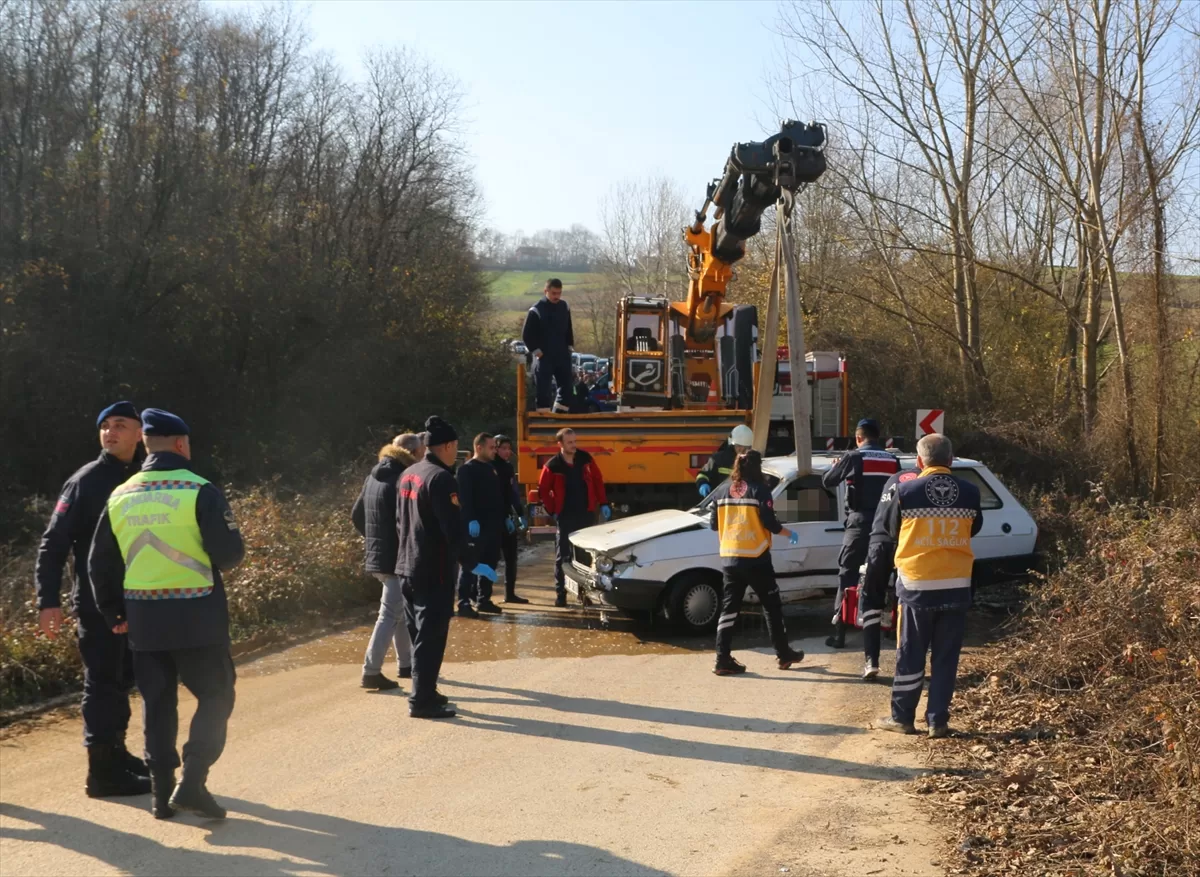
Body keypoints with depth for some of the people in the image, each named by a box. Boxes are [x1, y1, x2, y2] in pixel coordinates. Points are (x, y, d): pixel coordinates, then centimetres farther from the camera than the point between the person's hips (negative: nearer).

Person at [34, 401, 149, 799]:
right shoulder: (86, 481, -9)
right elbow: (53, 543, -12)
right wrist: (48, 600, -19)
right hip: (97, 602, -6)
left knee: (120, 680, 16)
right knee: (103, 683, -2)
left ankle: (116, 754, 28)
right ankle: (103, 770, 3)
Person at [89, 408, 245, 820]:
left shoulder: (121, 497, 7)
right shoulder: (200, 492, -11)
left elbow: (100, 564, 10)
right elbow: (229, 553, -14)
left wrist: (115, 613, 19)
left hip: (143, 617, 5)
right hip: (195, 615, -5)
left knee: (157, 702, 15)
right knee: (215, 697, 6)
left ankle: (162, 792, 17)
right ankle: (192, 783, -6)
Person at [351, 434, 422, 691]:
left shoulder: (375, 476, 11)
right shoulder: (402, 479, -17)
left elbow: (356, 515, 17)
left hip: (377, 555, 10)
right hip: (398, 558, -10)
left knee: (402, 611, 20)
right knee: (391, 614, -6)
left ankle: (406, 664, 27)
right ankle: (371, 672, -5)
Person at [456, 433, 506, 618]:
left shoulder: (492, 469, 18)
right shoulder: (467, 469, -7)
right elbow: (464, 498, -17)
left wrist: (505, 517, 19)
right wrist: (471, 520, -25)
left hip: (493, 524, 8)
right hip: (476, 525, -8)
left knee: (489, 564, 11)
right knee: (470, 565, -7)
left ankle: (483, 600, 20)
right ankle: (463, 603, -6)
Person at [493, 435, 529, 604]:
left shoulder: (508, 467, 14)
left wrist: (521, 514, 14)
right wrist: (504, 518, -18)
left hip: (507, 518, 8)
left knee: (511, 557, 10)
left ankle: (510, 593, 16)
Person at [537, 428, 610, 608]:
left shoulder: (585, 458, -1)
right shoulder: (553, 466, -8)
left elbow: (598, 481, 6)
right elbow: (543, 490, 0)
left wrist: (603, 503, 2)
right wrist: (552, 511, -4)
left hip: (586, 513, 3)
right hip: (565, 516, -3)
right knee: (563, 555, 1)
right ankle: (560, 593, 5)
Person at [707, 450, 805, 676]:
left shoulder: (722, 491, 5)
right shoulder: (760, 490, -9)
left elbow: (713, 524, 10)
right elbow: (770, 523, -12)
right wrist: (790, 534, 5)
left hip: (729, 558, 4)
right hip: (755, 558, -4)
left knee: (729, 608, 6)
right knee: (771, 605, 11)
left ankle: (723, 659, 0)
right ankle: (783, 654, 20)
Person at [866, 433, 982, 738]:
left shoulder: (904, 491, -9)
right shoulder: (970, 493, -2)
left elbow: (885, 533, 4)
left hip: (917, 584, -2)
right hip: (956, 585, 2)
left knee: (911, 654, 7)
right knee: (946, 656, 9)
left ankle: (902, 717, 14)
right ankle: (938, 720, 11)